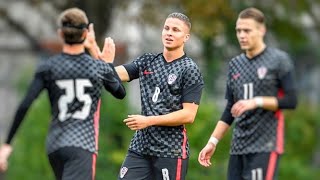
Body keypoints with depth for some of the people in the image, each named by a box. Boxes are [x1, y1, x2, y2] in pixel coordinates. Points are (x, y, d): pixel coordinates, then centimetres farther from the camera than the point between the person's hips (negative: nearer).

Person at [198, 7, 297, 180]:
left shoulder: (279, 60, -2)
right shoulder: (235, 64, 15)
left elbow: (290, 101, -7)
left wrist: (256, 102, -16)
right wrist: (213, 141, 11)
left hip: (265, 147, -6)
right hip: (238, 147, 6)